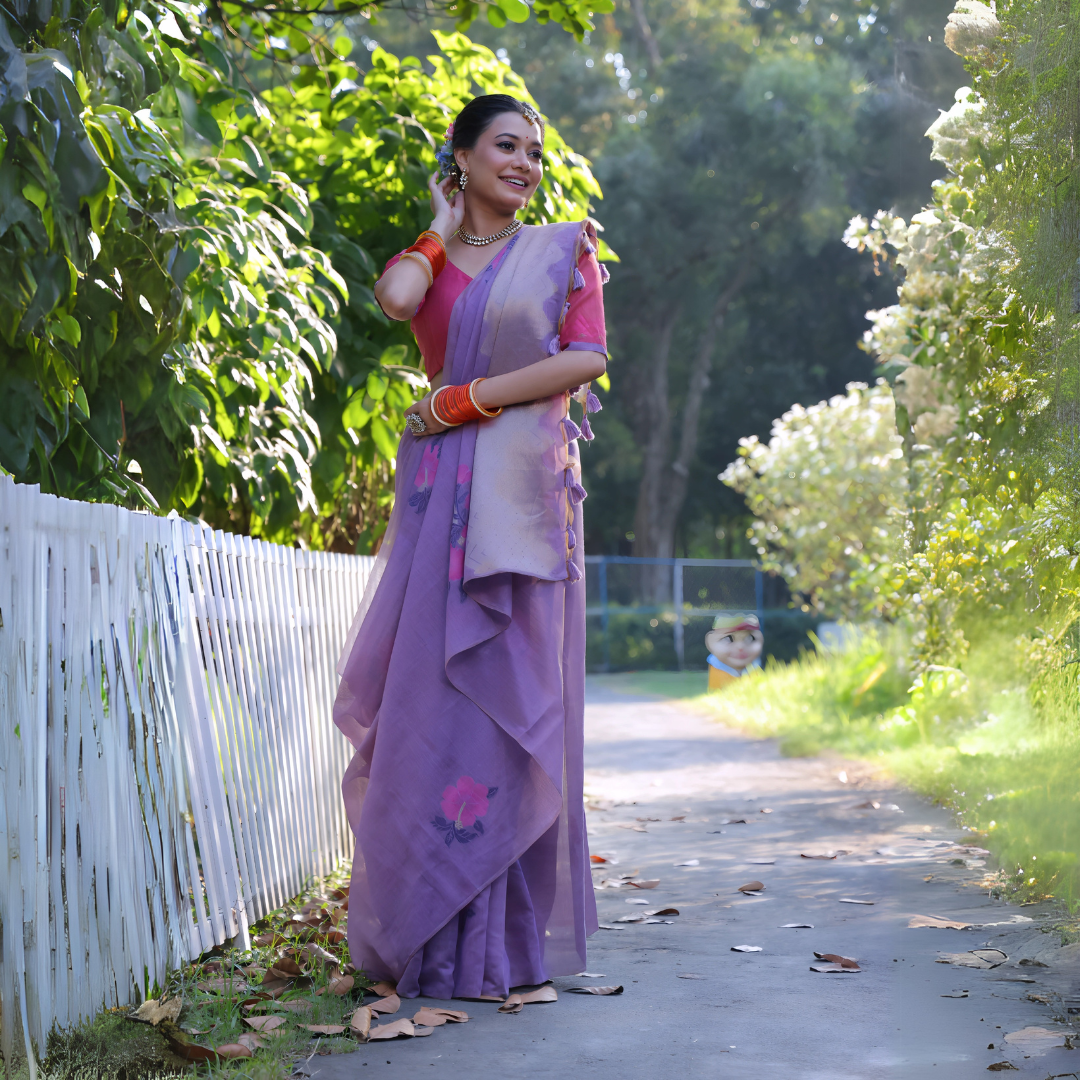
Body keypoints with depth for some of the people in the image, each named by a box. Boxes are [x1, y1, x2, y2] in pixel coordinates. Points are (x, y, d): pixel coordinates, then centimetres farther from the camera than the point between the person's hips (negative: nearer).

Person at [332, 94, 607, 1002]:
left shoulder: (563, 248, 12)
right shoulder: (431, 256, 15)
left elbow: (587, 358, -3)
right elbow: (395, 298, -9)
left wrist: (471, 398, -7)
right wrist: (445, 222, 9)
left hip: (525, 489, -2)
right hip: (441, 489, 2)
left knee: (506, 692, -4)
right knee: (431, 693, -4)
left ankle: (499, 940, 1)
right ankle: (429, 935, 3)